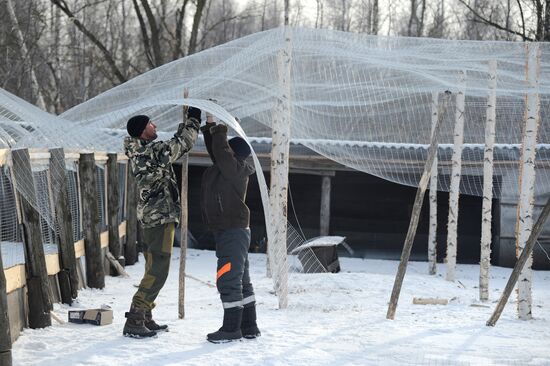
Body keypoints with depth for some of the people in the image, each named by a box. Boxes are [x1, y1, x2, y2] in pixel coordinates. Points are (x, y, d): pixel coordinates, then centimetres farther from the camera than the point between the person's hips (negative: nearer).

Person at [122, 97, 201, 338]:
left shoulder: (139, 153, 11)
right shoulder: (153, 152, -17)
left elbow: (177, 142, 23)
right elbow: (183, 144, -10)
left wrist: (187, 120, 21)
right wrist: (193, 118, 2)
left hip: (151, 218, 10)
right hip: (161, 218, -10)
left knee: (154, 271, 17)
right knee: (157, 273, -9)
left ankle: (145, 319, 22)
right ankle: (134, 322, -10)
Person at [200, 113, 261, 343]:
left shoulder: (235, 169, -15)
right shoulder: (228, 167, 11)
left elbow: (220, 152, -24)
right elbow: (215, 150, 23)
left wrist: (219, 131, -8)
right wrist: (209, 125, 18)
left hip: (232, 232, -10)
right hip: (235, 231, 10)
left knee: (228, 280, -8)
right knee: (241, 280, 13)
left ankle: (231, 329, -4)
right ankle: (249, 327, 19)